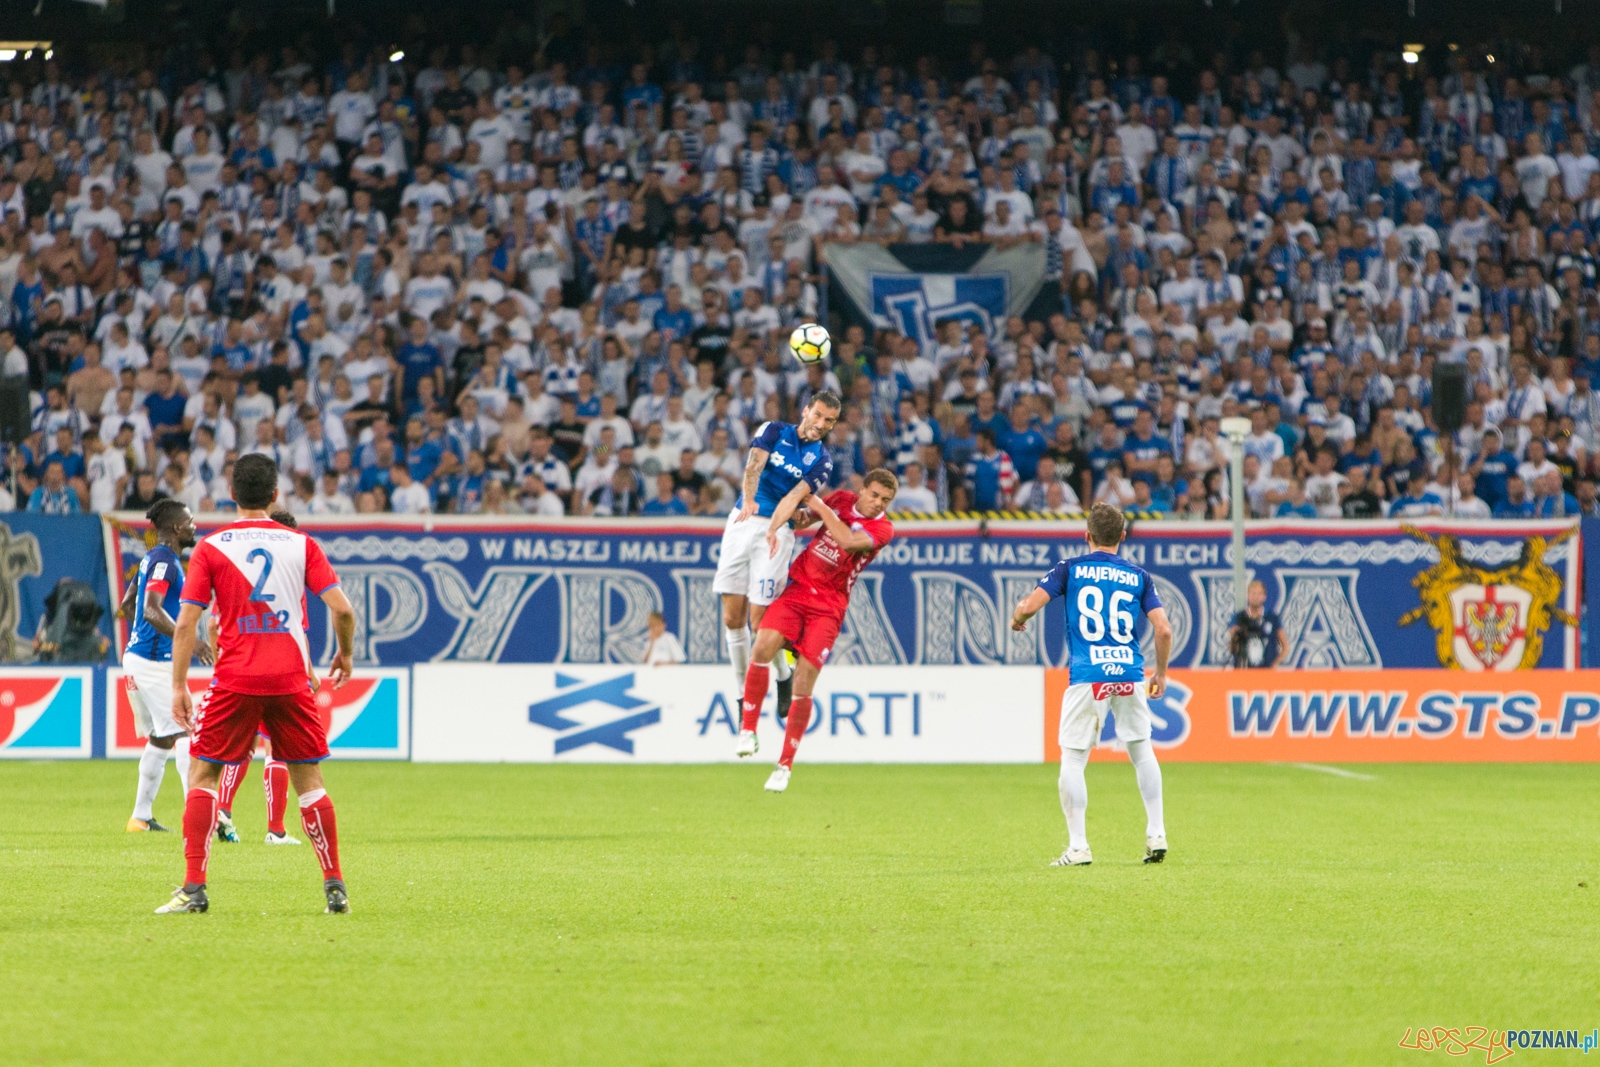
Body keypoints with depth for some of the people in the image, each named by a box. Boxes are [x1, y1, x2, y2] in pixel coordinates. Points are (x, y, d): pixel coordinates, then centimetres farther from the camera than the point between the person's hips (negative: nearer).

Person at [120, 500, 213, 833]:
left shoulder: (153, 558, 15)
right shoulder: (164, 560, -15)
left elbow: (128, 605, 26)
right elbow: (152, 610, -27)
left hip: (137, 656, 10)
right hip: (155, 662, -10)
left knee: (159, 739, 15)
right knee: (184, 735, -12)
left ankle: (141, 817, 18)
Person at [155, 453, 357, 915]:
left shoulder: (210, 548, 0)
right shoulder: (301, 544, 3)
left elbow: (186, 623, -4)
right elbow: (342, 609, -2)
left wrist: (179, 686, 0)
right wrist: (344, 654, 16)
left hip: (234, 681, -2)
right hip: (291, 679, 2)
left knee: (202, 776, 6)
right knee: (309, 781, 10)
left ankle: (194, 888, -4)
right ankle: (335, 888, 8)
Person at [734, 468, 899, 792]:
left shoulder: (882, 529, -7)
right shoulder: (840, 500, 6)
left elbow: (848, 541, -25)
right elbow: (804, 518, 21)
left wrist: (818, 505, -16)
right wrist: (775, 528, 1)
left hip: (828, 607, -3)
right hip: (797, 588, 3)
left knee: (804, 683, -11)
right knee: (764, 647, -24)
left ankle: (784, 766, 1)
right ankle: (748, 731, -13)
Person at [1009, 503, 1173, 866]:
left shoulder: (1069, 570, 4)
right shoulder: (1138, 576, 10)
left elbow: (1030, 605, -6)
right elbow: (1163, 630, 3)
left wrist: (1017, 618, 17)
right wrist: (1161, 672, 18)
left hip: (1087, 677, -2)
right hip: (1130, 674, 2)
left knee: (1072, 759, 4)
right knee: (1141, 750, 19)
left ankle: (1078, 847, -2)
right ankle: (1156, 835, 18)